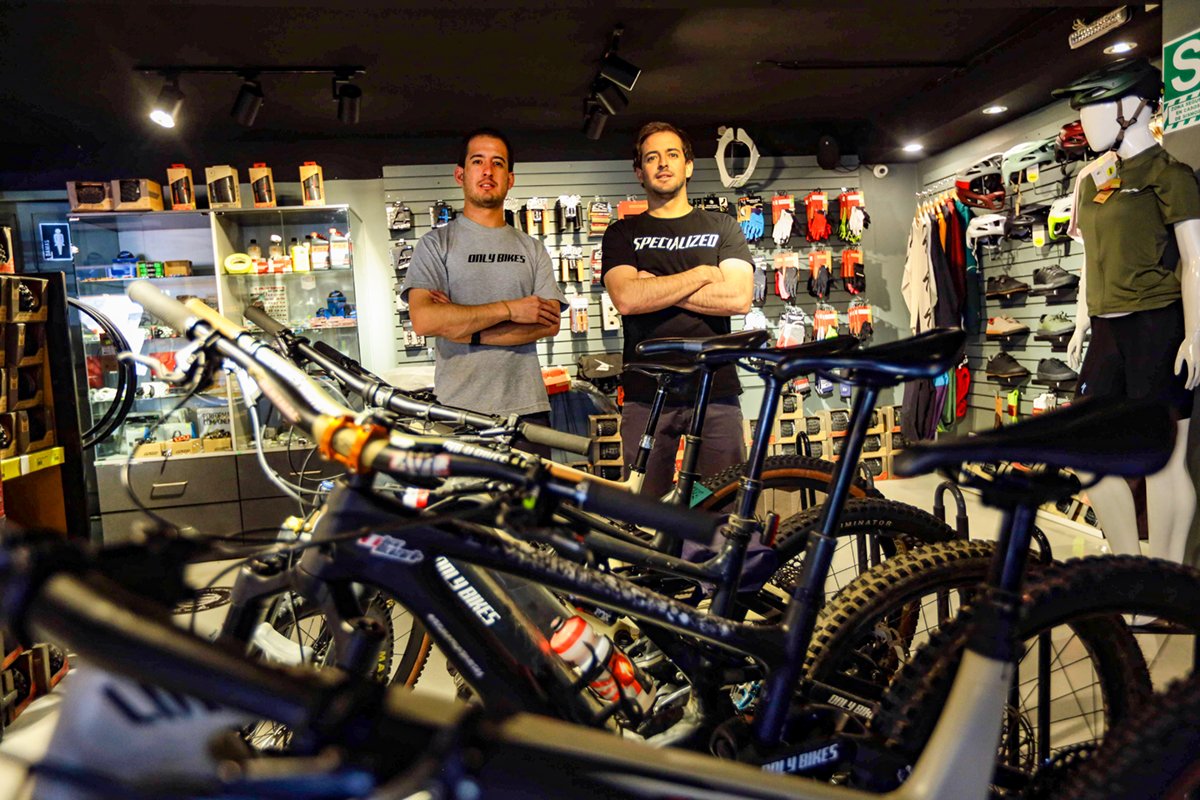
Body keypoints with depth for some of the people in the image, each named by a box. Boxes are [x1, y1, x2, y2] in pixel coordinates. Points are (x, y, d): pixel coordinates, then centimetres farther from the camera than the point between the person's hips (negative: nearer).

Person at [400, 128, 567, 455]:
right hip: (459, 410, -2)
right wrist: (509, 309, -11)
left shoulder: (532, 249, 14)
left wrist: (468, 331, -9)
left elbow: (550, 323, 0)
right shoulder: (436, 243, 6)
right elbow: (423, 320, -11)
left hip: (527, 408, 3)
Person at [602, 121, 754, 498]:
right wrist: (701, 274, -3)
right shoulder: (623, 233, 11)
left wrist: (656, 289, -5)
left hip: (716, 388, 0)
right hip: (646, 393, 0)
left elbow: (739, 297, -4)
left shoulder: (722, 227, 13)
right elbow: (626, 298, -8)